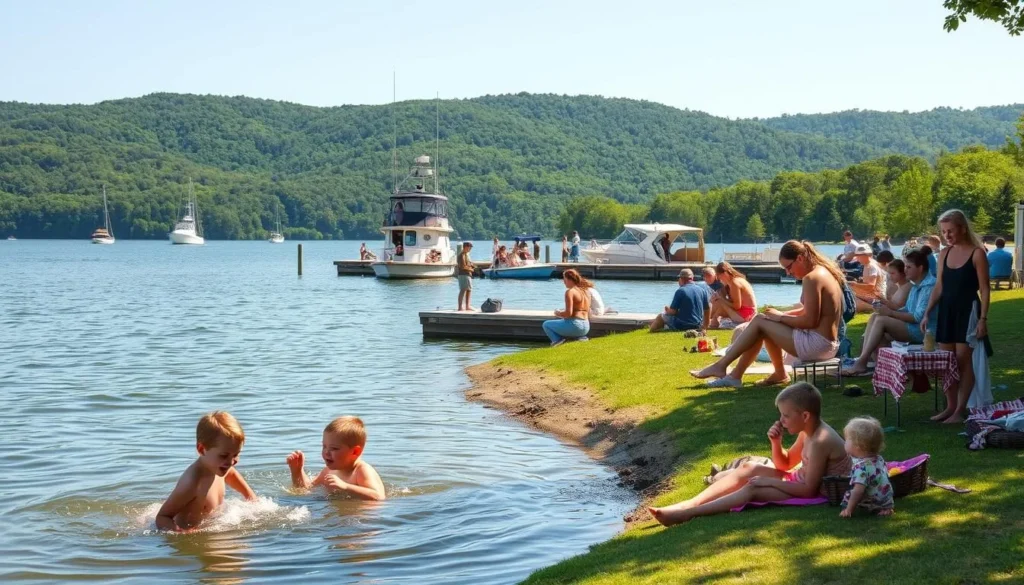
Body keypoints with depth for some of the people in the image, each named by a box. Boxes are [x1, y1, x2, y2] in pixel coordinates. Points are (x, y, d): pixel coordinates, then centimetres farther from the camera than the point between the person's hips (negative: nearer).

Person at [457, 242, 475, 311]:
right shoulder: (462, 255, -13)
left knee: (469, 290, 14)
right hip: (463, 274, -11)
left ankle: (467, 306, 20)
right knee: (463, 290, -10)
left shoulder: (466, 254, 18)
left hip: (468, 275, 11)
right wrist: (471, 269, -10)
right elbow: (463, 266, -22)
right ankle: (460, 307, -11)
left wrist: (472, 266, 8)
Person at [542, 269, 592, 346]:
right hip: (586, 327, 7)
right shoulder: (585, 291, 13)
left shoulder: (570, 292, -11)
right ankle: (580, 337, 10)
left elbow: (568, 313, -18)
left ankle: (557, 340, -14)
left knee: (546, 324, 12)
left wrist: (558, 313, 2)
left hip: (575, 325, -7)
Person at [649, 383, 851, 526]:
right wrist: (776, 442, -5)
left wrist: (769, 481, -19)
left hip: (818, 493, -10)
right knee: (748, 468, 1)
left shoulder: (820, 441, -26)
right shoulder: (809, 431, 3)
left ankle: (687, 514, -27)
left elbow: (809, 489, -28)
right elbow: (784, 464, 16)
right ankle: (690, 504, -8)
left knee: (752, 489, -22)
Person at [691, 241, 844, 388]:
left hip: (817, 344, -10)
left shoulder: (811, 278, -16)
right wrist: (783, 314, 9)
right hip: (829, 345, 10)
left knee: (759, 322, -2)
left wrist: (780, 317, -7)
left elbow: (809, 321, -21)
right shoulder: (824, 272, 14)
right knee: (768, 327, 18)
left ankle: (720, 366, 4)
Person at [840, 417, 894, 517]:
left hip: (874, 505, -8)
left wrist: (848, 510, -28)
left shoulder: (861, 467, -26)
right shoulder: (879, 459, 2)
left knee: (846, 498, -3)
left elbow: (858, 491, -32)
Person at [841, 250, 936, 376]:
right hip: (913, 326, 10)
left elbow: (919, 317, -22)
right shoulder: (916, 284, 14)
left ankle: (861, 363, -24)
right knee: (874, 317, -2)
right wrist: (889, 310, -2)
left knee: (881, 320, -23)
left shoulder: (929, 286, -16)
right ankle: (867, 359, -15)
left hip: (923, 331, -10)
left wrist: (891, 313, -18)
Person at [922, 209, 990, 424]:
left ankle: (960, 410, -1)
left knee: (963, 360, -5)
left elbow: (984, 289, -9)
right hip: (946, 310, 6)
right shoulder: (944, 254, 9)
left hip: (967, 310, -6)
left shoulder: (977, 253, -8)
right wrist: (927, 313, 7)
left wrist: (983, 319, -14)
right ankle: (950, 407, 17)